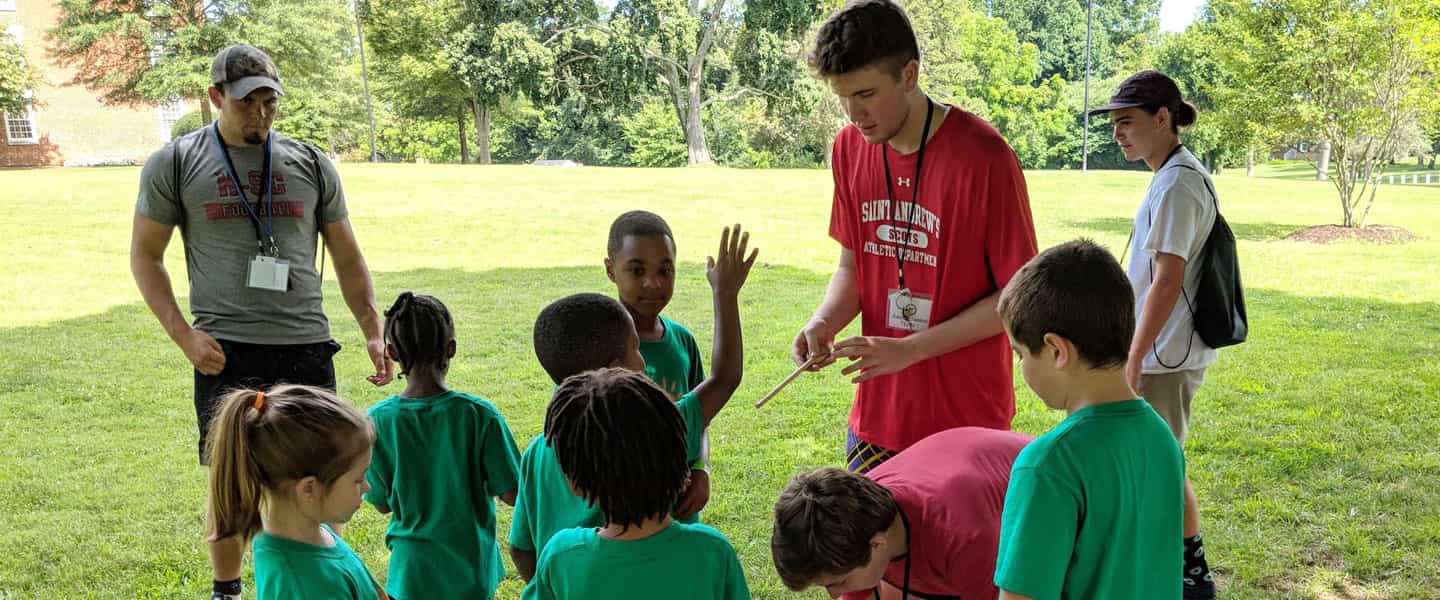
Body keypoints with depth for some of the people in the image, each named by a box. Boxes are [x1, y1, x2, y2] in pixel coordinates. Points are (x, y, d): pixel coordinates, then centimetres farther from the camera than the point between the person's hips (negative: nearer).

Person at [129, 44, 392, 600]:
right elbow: (145, 254, 5)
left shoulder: (311, 164, 8)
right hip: (226, 349, -1)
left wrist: (374, 332, 3)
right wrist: (182, 334, -7)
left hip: (306, 345, 2)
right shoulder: (174, 164, 2)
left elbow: (347, 258, 12)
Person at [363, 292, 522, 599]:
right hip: (473, 573, -1)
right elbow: (511, 494, -10)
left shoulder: (378, 421, -12)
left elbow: (383, 504, -2)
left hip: (412, 575, 1)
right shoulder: (478, 414, -17)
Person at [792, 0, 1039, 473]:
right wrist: (824, 322, -10)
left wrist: (909, 349, -18)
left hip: (965, 421, -5)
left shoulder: (984, 157, -17)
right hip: (877, 413, 5)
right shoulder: (850, 148, 1)